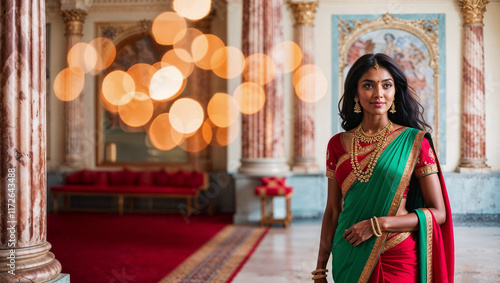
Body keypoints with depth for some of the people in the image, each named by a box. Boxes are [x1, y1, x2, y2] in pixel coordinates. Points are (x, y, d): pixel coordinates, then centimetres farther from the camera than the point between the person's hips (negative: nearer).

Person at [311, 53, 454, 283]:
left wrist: (378, 224, -15)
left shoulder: (414, 141, -5)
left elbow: (438, 212, -5)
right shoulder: (338, 144, 3)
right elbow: (332, 211, 6)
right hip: (349, 261, 2)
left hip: (399, 259, -2)